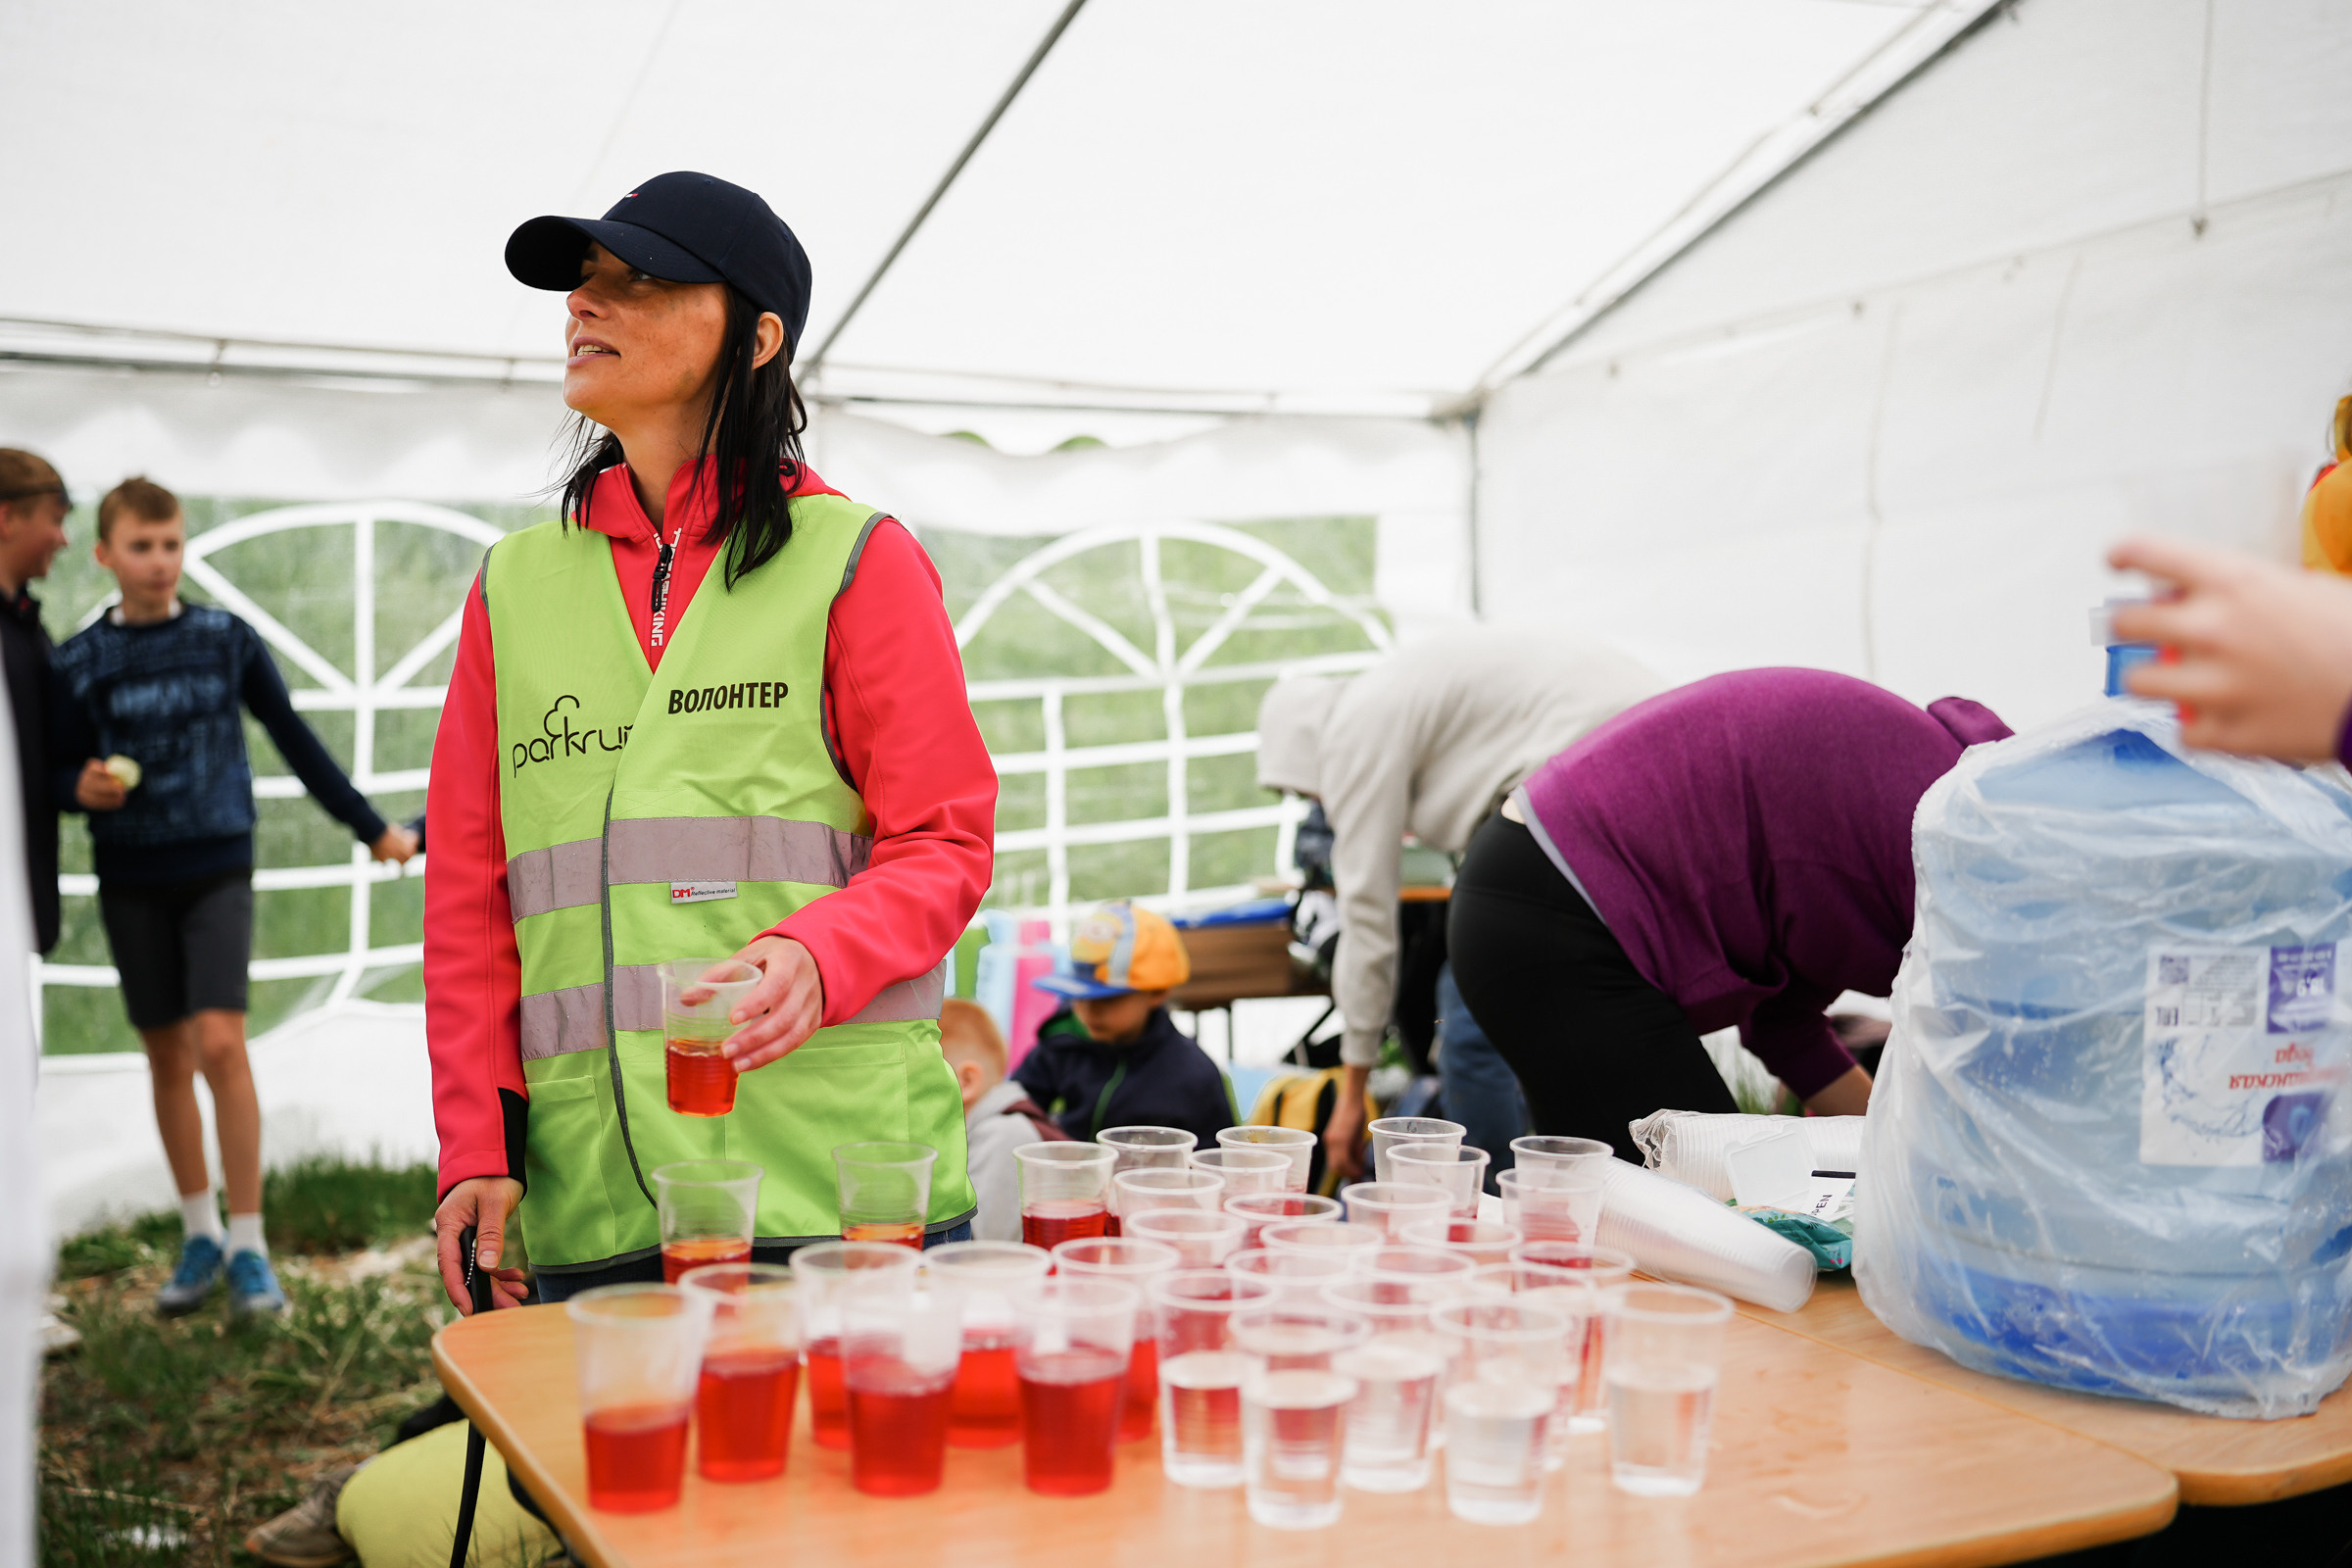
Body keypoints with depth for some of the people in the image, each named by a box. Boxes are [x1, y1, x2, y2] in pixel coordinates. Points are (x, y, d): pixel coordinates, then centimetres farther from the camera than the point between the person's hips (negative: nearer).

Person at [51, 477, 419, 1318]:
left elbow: (293, 739, 7)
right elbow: (59, 769, 7)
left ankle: (248, 1248, -5)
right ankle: (200, 1235, 23)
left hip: (217, 868, -2)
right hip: (131, 880, 2)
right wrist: (84, 786, -17)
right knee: (167, 1057, 9)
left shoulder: (228, 640, -1)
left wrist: (371, 826, 10)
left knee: (220, 1044, -14)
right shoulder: (81, 661, 0)